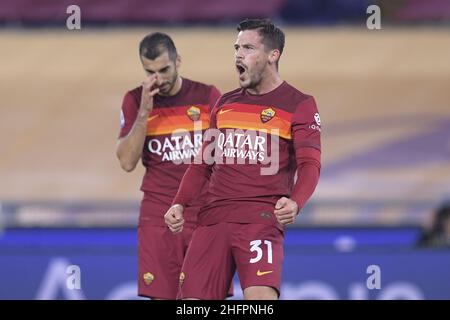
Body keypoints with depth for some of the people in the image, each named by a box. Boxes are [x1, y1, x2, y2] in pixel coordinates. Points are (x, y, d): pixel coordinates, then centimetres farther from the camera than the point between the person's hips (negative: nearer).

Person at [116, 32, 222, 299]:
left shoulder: (208, 97, 3)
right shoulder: (135, 101, 3)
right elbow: (127, 162, -4)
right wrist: (144, 112, -13)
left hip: (205, 214, 0)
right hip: (158, 216, 0)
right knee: (162, 295, -4)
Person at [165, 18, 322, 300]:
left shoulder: (299, 104, 3)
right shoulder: (225, 104, 20)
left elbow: (310, 164, -7)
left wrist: (295, 202, -27)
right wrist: (180, 204, 8)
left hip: (262, 217, -5)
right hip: (213, 219, 5)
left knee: (261, 297, -28)